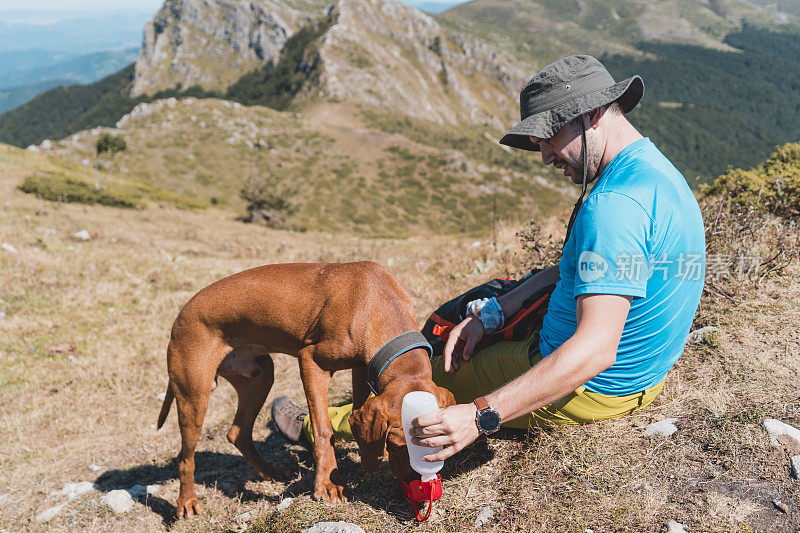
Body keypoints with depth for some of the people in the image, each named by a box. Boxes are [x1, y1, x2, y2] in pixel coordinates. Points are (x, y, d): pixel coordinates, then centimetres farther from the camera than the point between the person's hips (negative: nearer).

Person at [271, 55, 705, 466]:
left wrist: (481, 416, -39)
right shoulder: (656, 172, 5)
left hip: (587, 393, -9)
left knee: (426, 376, 9)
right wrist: (491, 314, 2)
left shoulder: (614, 205, -30)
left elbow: (595, 349, -37)